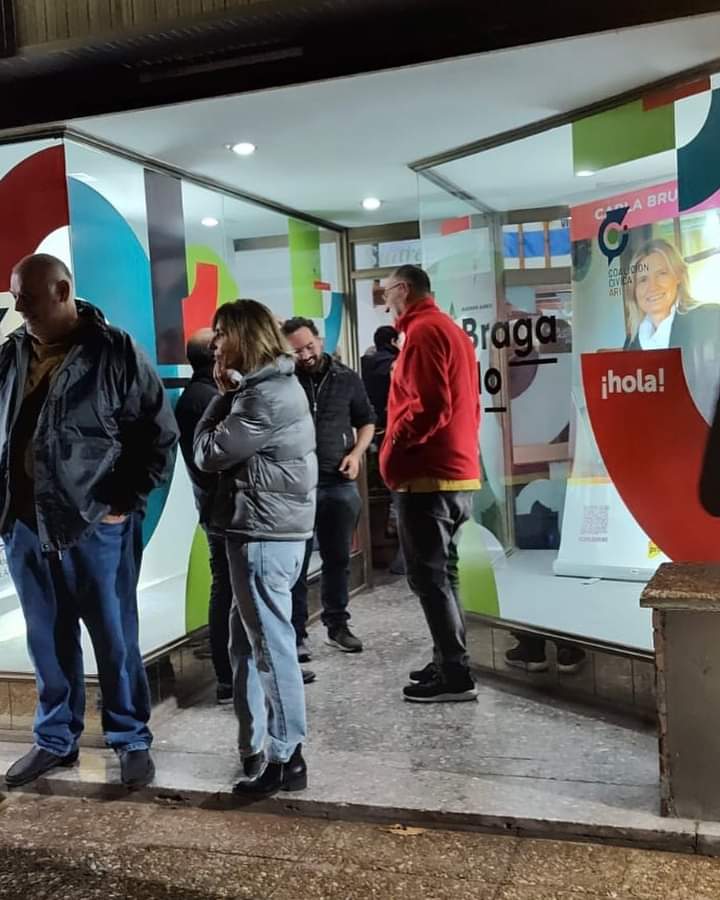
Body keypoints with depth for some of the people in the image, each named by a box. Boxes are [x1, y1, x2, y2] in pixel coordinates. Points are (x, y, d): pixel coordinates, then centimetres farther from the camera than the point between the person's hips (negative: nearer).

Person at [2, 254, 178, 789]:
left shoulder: (115, 352, -8)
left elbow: (160, 435, -6)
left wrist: (127, 501, -7)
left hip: (95, 524, -4)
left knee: (114, 639, 7)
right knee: (47, 640, 15)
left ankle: (132, 740, 23)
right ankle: (55, 739, 31)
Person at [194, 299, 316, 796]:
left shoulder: (265, 395, -17)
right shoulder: (274, 385, 17)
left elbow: (209, 454, -12)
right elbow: (234, 450, 14)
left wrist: (224, 395, -2)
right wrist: (231, 393, 4)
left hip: (264, 535, -10)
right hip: (268, 530, 10)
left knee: (272, 647, -2)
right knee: (247, 642, 16)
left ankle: (287, 759, 9)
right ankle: (255, 747, 26)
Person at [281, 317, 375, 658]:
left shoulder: (347, 379, 3)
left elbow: (367, 421, 13)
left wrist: (356, 453, -2)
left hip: (339, 484, 3)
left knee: (337, 558, 12)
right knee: (297, 562, 2)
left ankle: (337, 625, 27)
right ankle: (296, 634, 11)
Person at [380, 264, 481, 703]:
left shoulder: (423, 331, -12)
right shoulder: (452, 330, 19)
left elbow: (430, 406, -22)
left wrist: (394, 445, -10)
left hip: (429, 476, -10)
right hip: (458, 472, 10)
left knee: (428, 576, -5)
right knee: (442, 573, 15)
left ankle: (456, 676, -2)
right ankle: (448, 662, 22)